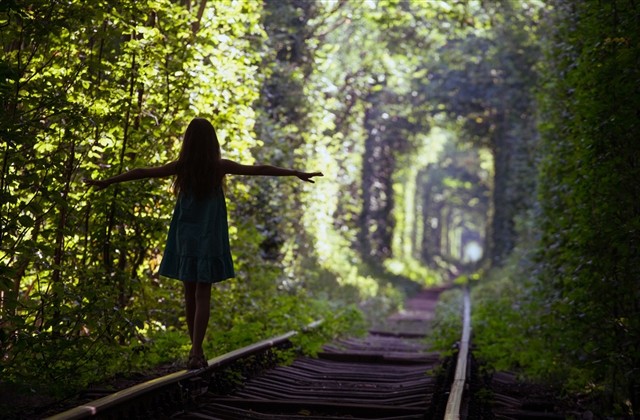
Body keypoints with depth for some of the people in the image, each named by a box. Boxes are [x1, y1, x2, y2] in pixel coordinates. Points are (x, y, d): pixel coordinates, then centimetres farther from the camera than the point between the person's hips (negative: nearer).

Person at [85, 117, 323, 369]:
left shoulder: (181, 167, -4)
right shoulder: (220, 167, -6)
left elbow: (143, 173, 1)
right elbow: (260, 170, -1)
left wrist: (107, 182, 11)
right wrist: (298, 174, 5)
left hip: (186, 238, 2)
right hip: (209, 240, -2)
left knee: (190, 294, 11)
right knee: (202, 295, -3)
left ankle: (197, 351, 18)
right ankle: (196, 352, -14)